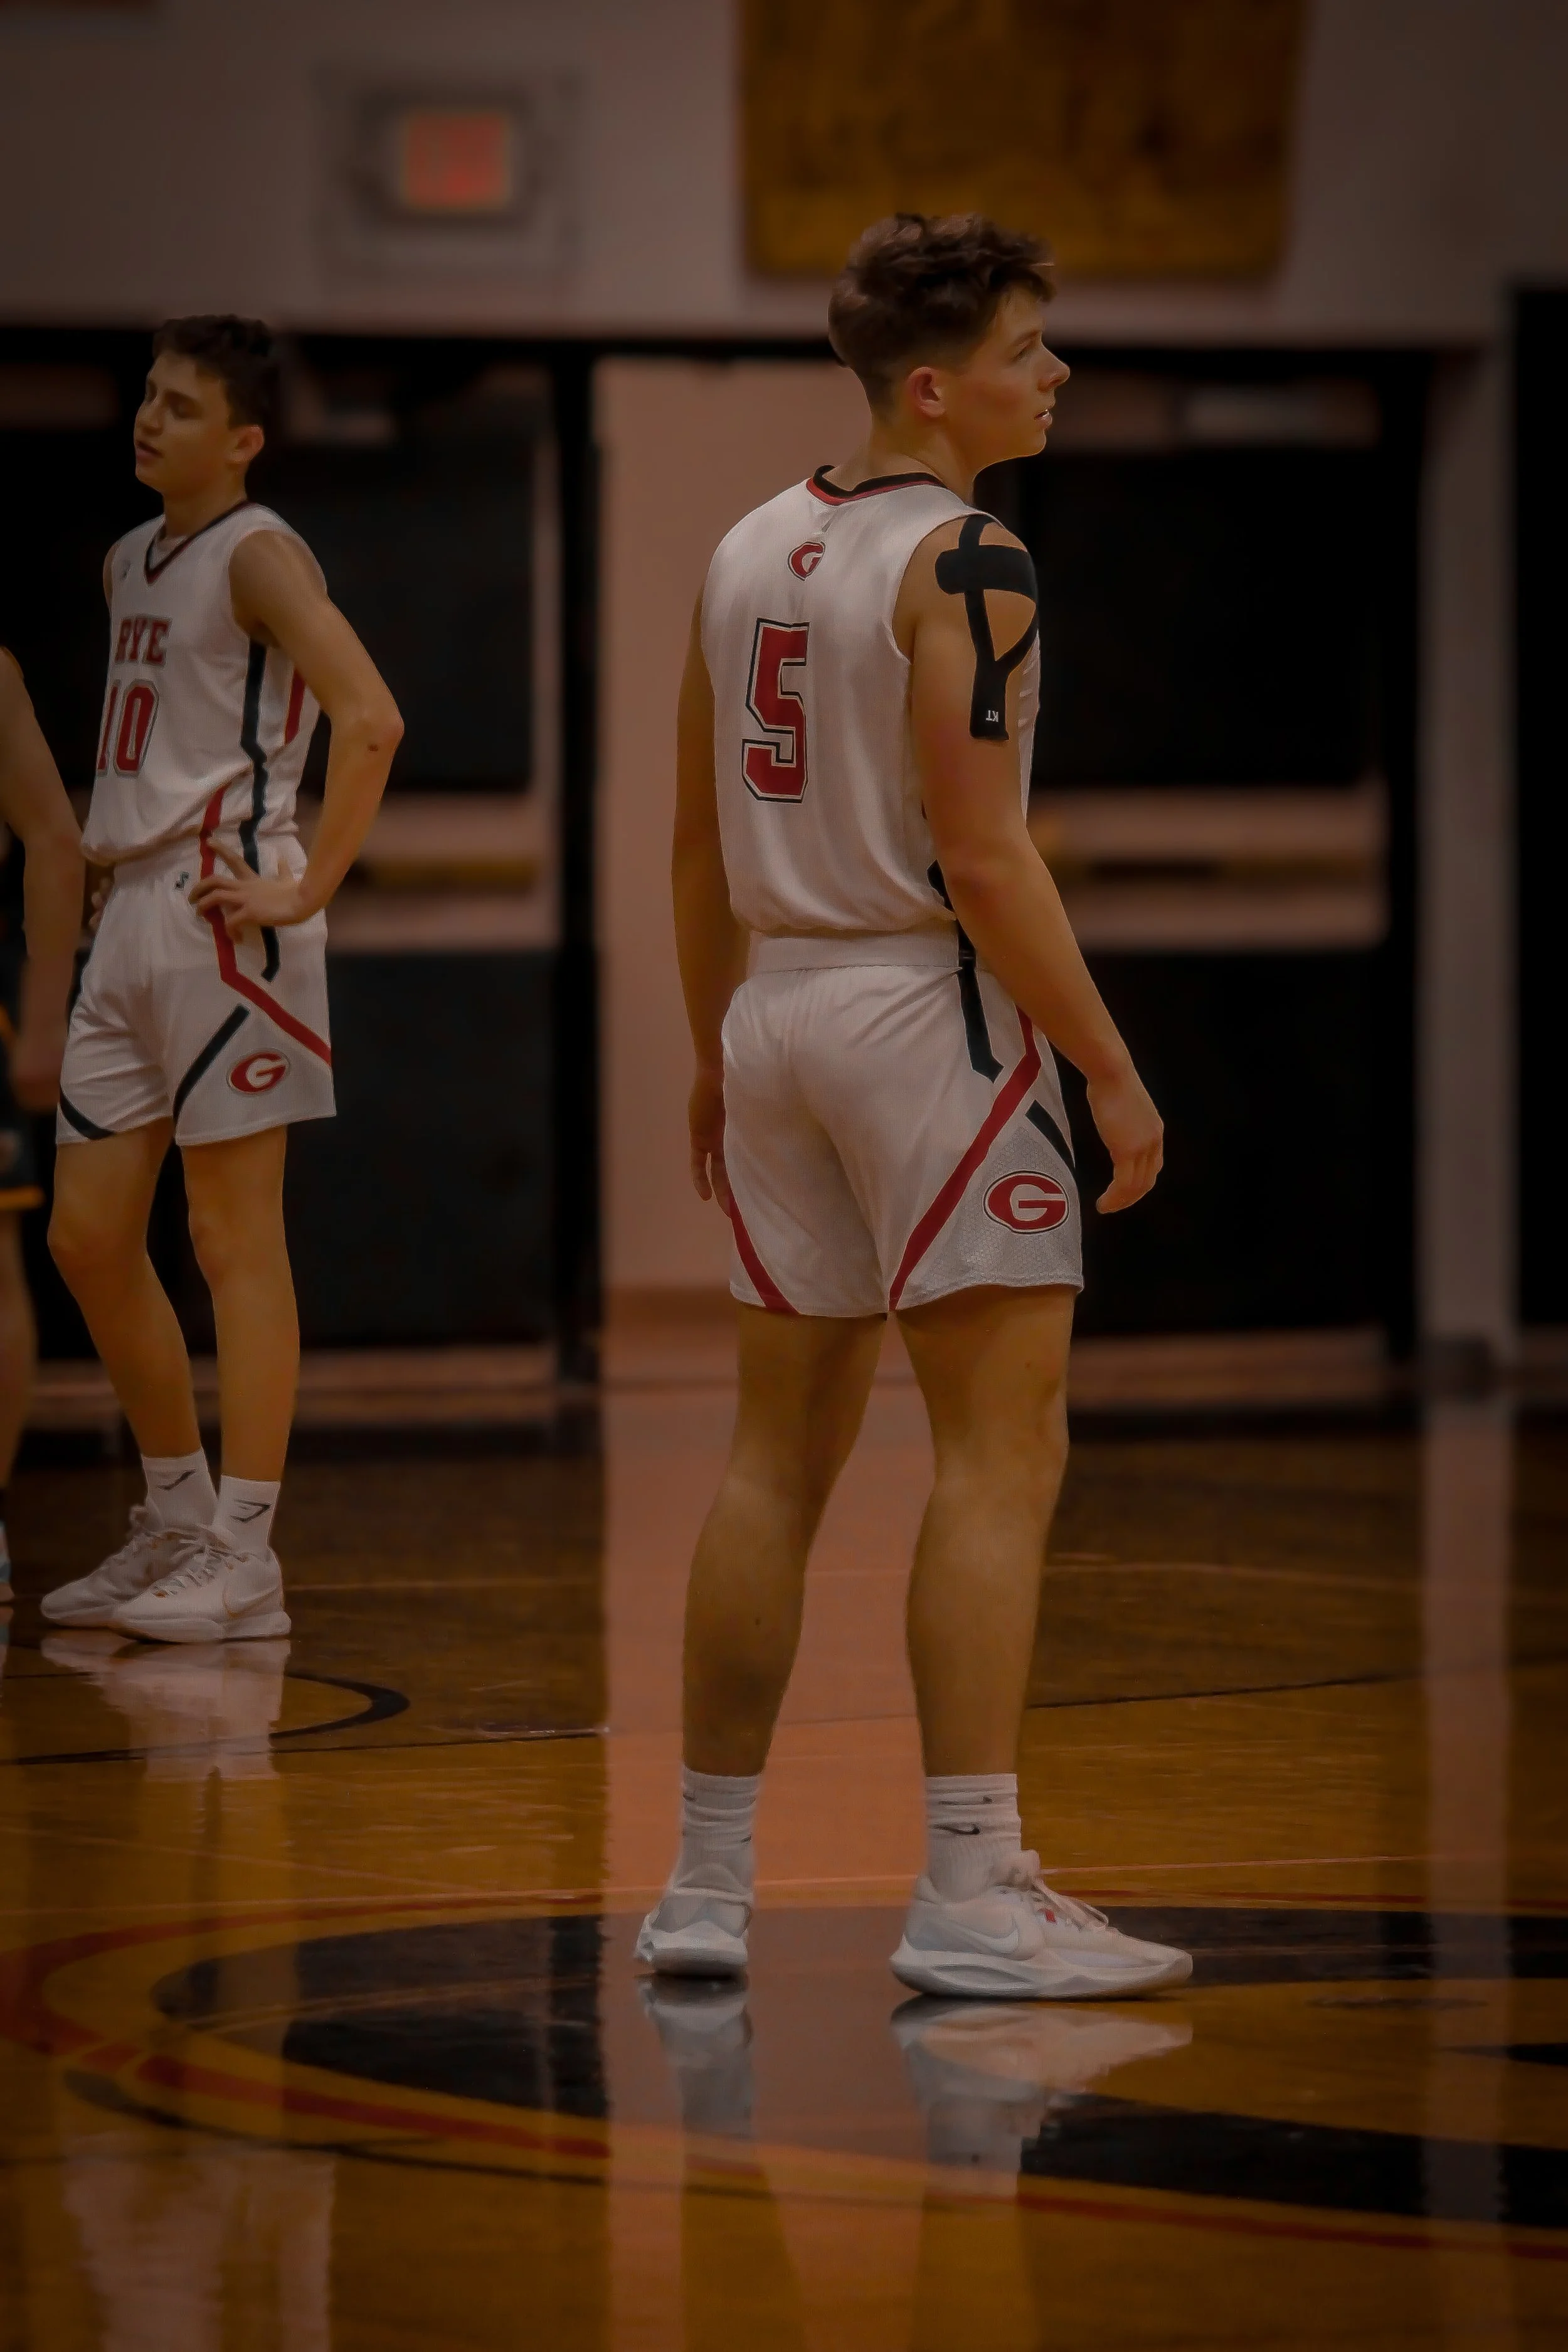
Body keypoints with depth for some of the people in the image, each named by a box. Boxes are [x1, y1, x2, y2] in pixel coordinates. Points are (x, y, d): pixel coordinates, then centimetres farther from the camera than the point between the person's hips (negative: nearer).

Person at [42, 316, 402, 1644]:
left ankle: (244, 1564, -4)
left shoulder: (257, 557, -9)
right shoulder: (130, 564, 17)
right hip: (132, 911, 9)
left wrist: (309, 889, -22)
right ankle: (177, 1524, 21)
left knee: (236, 1242, -6)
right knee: (89, 1239, 9)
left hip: (220, 913, -9)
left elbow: (370, 719, -22)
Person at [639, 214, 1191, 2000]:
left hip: (779, 1005, 8)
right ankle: (970, 1897, -11)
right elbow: (980, 857, -18)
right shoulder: (966, 563, -13)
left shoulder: (749, 550, 11)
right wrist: (1111, 1069, -14)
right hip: (931, 1004, -8)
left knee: (781, 1452, 14)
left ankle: (706, 1883, 16)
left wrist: (715, 1053, 23)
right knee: (1003, 1452, -6)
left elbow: (699, 845, 15)